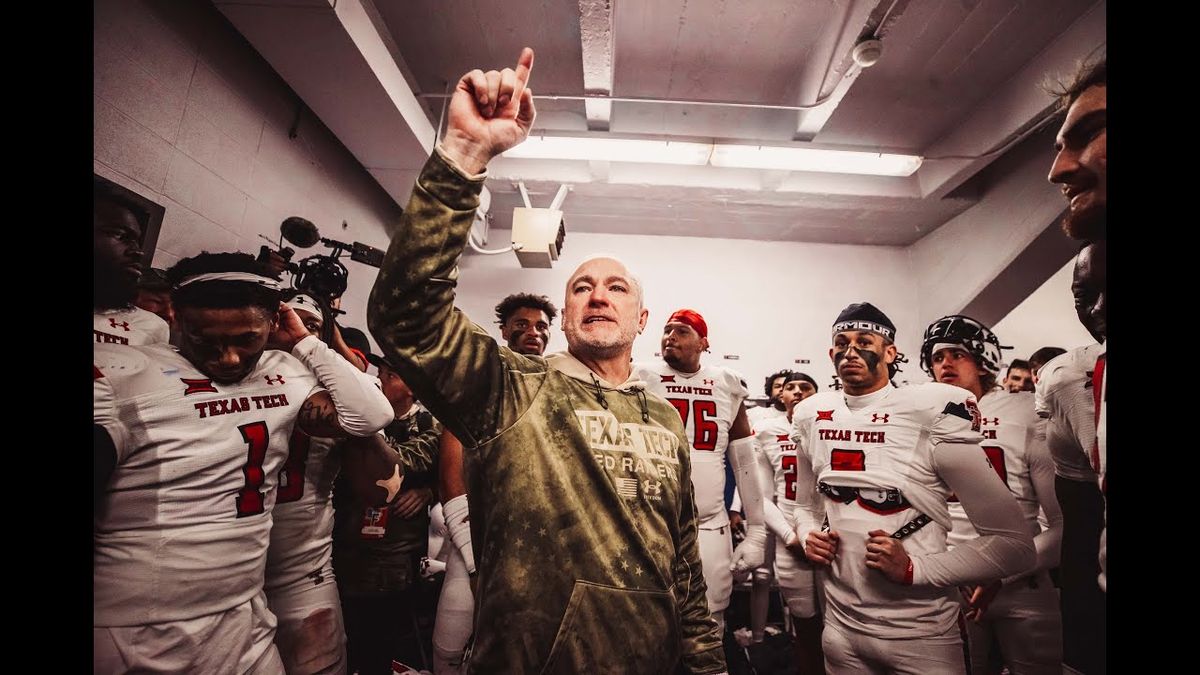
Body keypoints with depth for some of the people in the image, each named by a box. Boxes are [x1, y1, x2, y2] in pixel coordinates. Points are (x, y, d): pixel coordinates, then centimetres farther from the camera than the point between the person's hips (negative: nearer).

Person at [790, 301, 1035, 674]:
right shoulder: (811, 416, -1)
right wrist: (808, 535, -5)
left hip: (921, 634, -4)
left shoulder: (933, 413, -16)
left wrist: (914, 569, -20)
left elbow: (1015, 544, -12)